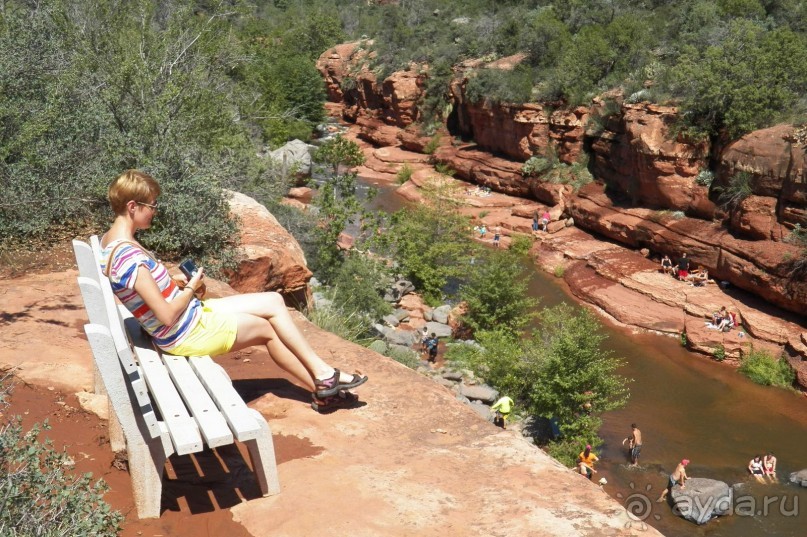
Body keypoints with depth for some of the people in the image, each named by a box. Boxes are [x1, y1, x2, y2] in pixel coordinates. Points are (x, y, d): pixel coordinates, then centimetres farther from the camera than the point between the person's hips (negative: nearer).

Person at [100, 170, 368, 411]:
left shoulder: (109, 239, 3)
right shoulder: (129, 256, -29)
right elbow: (167, 316, -27)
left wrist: (178, 282, 2)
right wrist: (191, 287, -11)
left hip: (194, 315, 10)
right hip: (188, 334, -10)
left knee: (273, 301, 9)